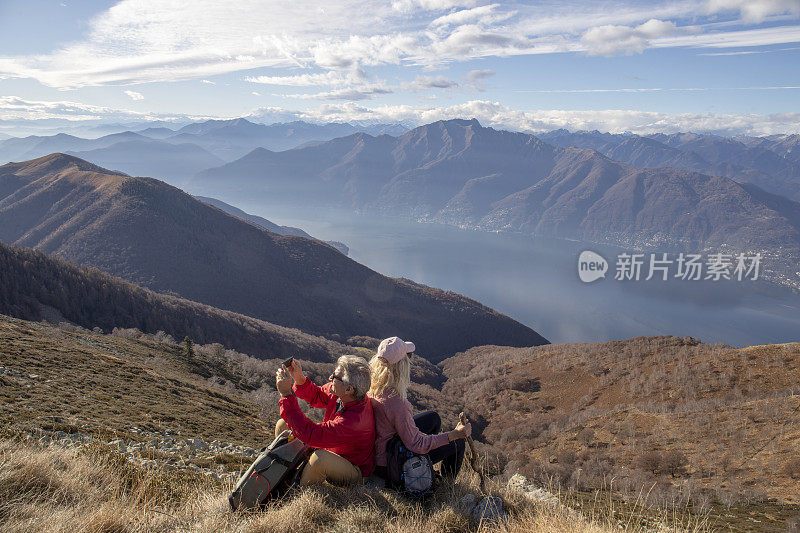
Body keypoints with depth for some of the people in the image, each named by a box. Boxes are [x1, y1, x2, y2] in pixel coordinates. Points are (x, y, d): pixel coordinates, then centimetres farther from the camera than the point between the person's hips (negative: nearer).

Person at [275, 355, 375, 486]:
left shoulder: (354, 420, -39)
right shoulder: (340, 393, -16)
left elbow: (310, 434, -40)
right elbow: (316, 396, 6)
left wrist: (286, 394, -37)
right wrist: (299, 378, -15)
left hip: (354, 469, -8)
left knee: (320, 457, -39)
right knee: (283, 426, 1)